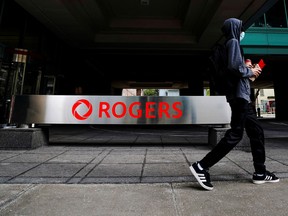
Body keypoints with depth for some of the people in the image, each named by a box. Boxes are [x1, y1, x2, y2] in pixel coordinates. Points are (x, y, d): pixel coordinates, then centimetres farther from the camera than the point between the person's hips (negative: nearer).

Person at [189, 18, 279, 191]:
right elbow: (234, 67, -21)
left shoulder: (233, 44, 26)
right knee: (235, 134, -13)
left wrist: (248, 69, 14)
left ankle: (260, 173, 21)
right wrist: (250, 72, -5)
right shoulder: (233, 42, -3)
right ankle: (201, 166, -12)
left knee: (257, 131, 12)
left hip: (242, 95, 10)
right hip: (239, 94, -10)